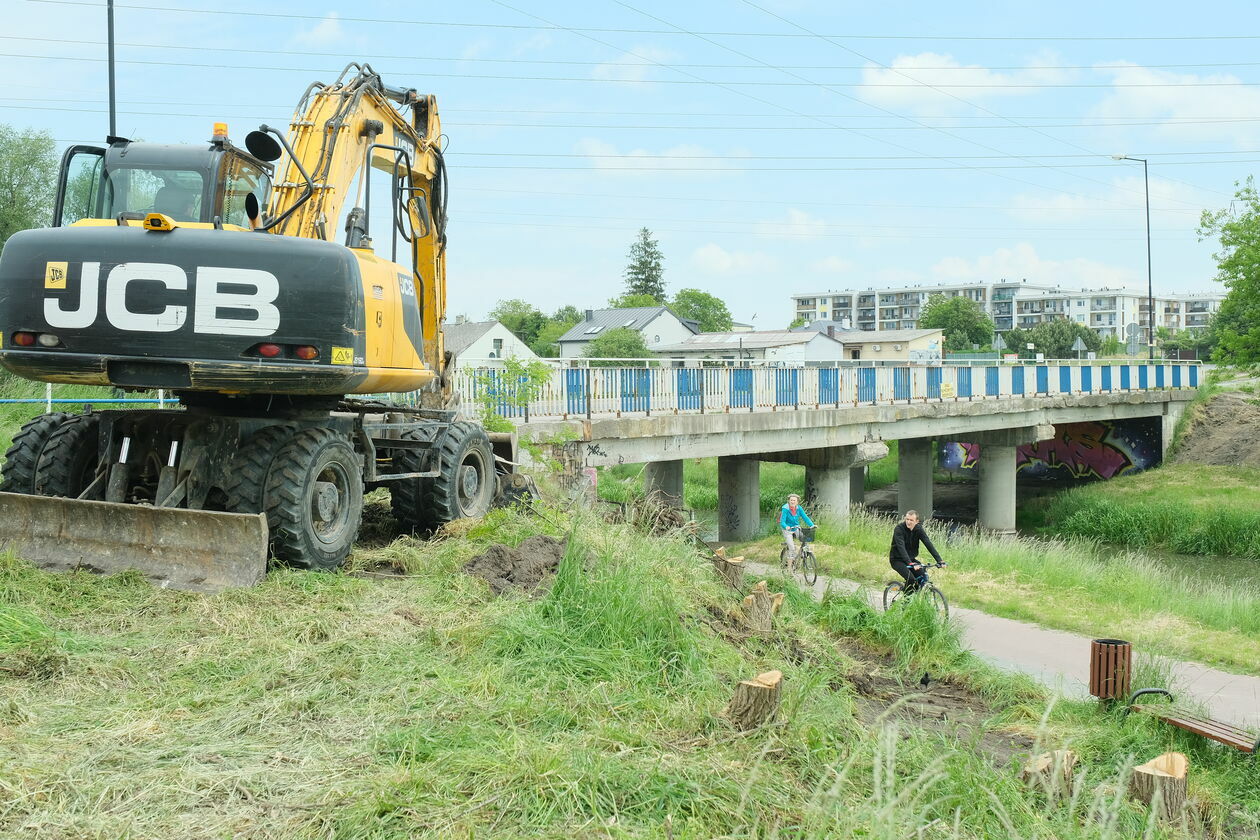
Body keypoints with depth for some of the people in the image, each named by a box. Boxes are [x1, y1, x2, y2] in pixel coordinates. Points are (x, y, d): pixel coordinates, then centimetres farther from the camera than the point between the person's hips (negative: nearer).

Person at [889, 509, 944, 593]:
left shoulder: (919, 529, -6)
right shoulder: (899, 529, -21)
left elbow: (928, 544, -14)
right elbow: (901, 547, -33)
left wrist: (939, 560, -25)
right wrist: (910, 563, -45)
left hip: (911, 558, 5)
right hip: (897, 559, -5)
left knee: (924, 578, -13)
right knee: (911, 579, -26)